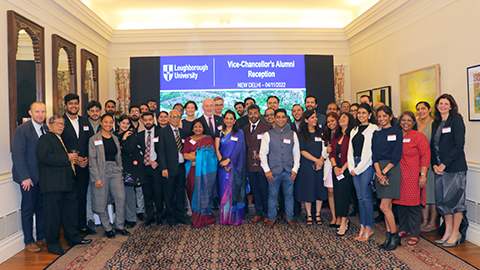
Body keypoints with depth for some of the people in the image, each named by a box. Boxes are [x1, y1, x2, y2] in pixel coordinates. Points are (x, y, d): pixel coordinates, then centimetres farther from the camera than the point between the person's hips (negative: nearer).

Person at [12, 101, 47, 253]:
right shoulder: (22, 130, -10)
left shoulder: (46, 129, 8)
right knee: (28, 210, 6)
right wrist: (25, 177, -16)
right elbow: (18, 155, -13)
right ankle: (29, 241, 19)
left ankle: (41, 237, 26)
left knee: (42, 208, 13)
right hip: (29, 178, -5)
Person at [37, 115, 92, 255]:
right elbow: (45, 157, -22)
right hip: (53, 185, -9)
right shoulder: (45, 138, -6)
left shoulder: (60, 139, 24)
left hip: (67, 183, 9)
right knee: (53, 213, -1)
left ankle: (74, 238, 28)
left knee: (71, 209, 15)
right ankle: (53, 245, 11)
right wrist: (67, 158, -16)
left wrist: (75, 159, 13)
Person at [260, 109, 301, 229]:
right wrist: (266, 170, -4)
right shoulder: (268, 134, 3)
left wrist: (295, 169, 1)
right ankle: (271, 218, 19)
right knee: (272, 195, 5)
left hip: (289, 171, 1)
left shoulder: (292, 134, 8)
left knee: (289, 195, 7)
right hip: (273, 171, -1)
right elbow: (263, 153, 2)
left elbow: (296, 153, 10)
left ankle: (290, 218, 21)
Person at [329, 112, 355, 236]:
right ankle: (343, 219, 17)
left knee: (343, 194, -8)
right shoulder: (335, 135, 13)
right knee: (337, 194, 5)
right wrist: (335, 167, -2)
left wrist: (343, 168, -13)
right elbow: (331, 153, 12)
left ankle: (343, 223, -2)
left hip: (347, 170, -6)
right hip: (336, 169, 6)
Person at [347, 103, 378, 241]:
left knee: (366, 197, -6)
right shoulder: (354, 130, 18)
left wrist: (358, 169, -10)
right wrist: (351, 168, 2)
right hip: (355, 166, 6)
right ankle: (363, 227, 13)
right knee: (360, 198, 7)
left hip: (367, 165, -6)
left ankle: (369, 228, 5)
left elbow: (369, 151, -10)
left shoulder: (373, 129, -4)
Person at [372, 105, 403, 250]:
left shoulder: (396, 131, -2)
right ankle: (389, 236, 18)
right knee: (387, 206, 9)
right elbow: (374, 155, 6)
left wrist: (384, 171, -13)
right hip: (379, 171, 5)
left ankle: (395, 236, 8)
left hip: (392, 169, -5)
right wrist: (378, 172, -8)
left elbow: (396, 155, -9)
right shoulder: (376, 134, 13)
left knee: (384, 206, -8)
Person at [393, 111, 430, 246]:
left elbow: (425, 157, -7)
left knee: (414, 204, -1)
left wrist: (423, 175, -13)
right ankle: (403, 229, 26)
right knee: (400, 203, 11)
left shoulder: (419, 137, -3)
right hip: (398, 176, 5)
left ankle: (415, 234, 10)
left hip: (413, 176, -5)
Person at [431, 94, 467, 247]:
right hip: (439, 168, 6)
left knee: (455, 198, 0)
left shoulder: (456, 120, -6)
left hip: (455, 166, -6)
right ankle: (448, 231, 19)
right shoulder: (435, 124, 13)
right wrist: (434, 165, 0)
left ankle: (455, 233, 12)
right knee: (442, 199, 8)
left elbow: (459, 145, -13)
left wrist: (444, 164, -15)